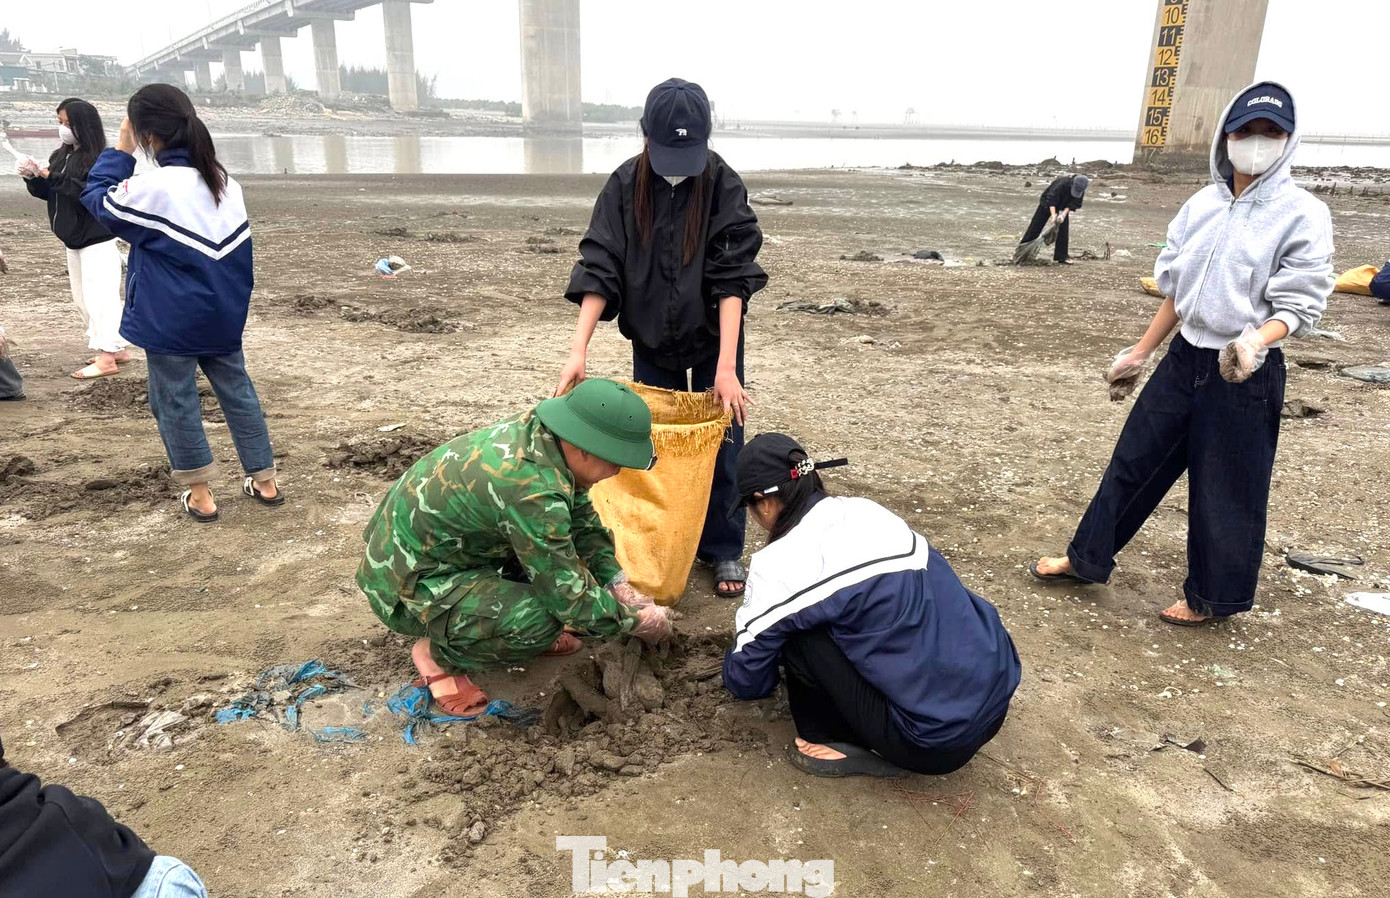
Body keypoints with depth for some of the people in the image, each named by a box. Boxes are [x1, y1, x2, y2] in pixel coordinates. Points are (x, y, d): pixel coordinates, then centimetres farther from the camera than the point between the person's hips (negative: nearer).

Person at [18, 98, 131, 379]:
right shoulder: (61, 156, 11)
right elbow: (48, 193, 15)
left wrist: (53, 177, -21)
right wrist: (33, 177, -3)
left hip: (97, 240, -9)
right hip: (73, 239, 9)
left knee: (98, 298, -9)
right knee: (83, 300, 13)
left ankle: (107, 357, -5)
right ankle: (116, 348, 21)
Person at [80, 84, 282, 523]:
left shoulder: (152, 188, -19)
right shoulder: (225, 182, 3)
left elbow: (97, 199, -2)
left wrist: (122, 150, -1)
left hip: (172, 320, -6)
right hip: (224, 313, 6)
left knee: (175, 400, 7)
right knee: (236, 390, 14)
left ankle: (199, 494, 15)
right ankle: (264, 480, 20)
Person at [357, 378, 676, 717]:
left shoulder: (540, 431, -7)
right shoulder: (533, 489, -33)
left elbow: (583, 520, 7)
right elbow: (571, 597, -24)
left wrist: (619, 585, -1)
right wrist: (639, 620, -9)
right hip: (407, 587, -9)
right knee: (542, 620, -27)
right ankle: (438, 653, -2)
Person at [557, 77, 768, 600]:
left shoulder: (723, 186, -18)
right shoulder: (624, 187, -13)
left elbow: (732, 277, -23)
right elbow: (599, 270, -15)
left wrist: (726, 366, -31)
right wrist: (579, 350, -25)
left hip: (713, 337, -2)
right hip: (650, 339, 2)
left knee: (720, 444, 4)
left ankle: (723, 551, 20)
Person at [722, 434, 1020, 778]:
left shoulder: (780, 564, -12)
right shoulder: (869, 512, 8)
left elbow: (745, 681, -1)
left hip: (937, 742, -7)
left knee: (796, 631, -4)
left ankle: (851, 748, 10)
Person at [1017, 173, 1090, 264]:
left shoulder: (1081, 190, -20)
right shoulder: (1062, 183, -36)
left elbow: (1075, 203, -18)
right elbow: (1051, 199, -39)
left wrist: (1064, 214, -34)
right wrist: (1053, 215, -49)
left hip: (1063, 208, 4)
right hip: (1047, 203, -4)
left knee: (1064, 230, -4)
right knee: (1036, 226, -4)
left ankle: (1061, 256, 3)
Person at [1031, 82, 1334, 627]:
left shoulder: (1302, 215, -10)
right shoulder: (1201, 206, 4)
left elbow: (1298, 307, -12)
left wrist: (1255, 342, -32)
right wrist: (1140, 353, 12)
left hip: (1247, 375, -5)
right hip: (1185, 358, 5)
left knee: (1227, 491, 7)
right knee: (1134, 460, 11)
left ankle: (1214, 597, 27)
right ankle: (1088, 558, 27)